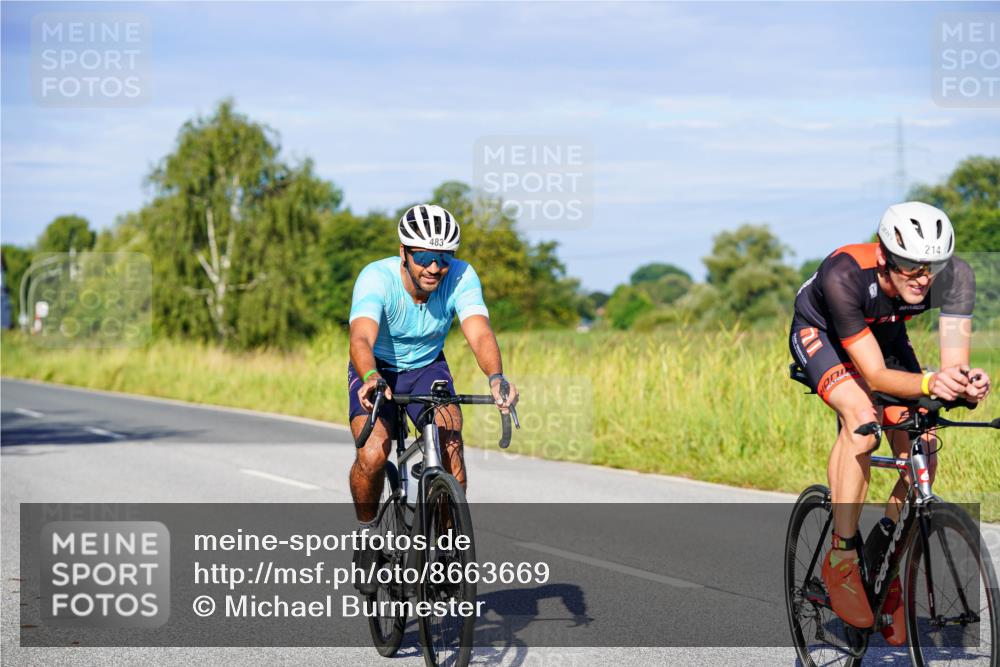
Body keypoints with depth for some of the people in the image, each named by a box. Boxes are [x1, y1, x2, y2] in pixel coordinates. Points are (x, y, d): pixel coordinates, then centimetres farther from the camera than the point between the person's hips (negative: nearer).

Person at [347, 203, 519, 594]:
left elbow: (479, 333, -37)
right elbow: (361, 338, -46)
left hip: (428, 368, 2)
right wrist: (370, 379, -67)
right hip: (377, 370, -2)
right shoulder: (376, 279, -31)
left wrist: (495, 377, -57)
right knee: (372, 455, -26)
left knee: (450, 441, -24)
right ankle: (367, 536, 0)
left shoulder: (461, 277, -24)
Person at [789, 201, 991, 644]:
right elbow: (876, 374, -40)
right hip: (821, 334, -4)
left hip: (885, 334, 4)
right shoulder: (843, 276, -41)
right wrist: (928, 383, -59)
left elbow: (954, 362, -35)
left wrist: (966, 384, -59)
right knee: (863, 418, -33)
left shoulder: (955, 276, -32)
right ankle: (841, 558, -21)